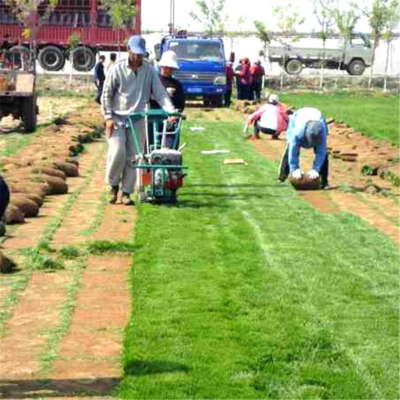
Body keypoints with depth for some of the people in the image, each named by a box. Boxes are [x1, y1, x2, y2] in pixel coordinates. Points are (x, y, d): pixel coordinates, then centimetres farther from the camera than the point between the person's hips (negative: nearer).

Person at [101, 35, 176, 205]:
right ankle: (113, 185, 6)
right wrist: (108, 117, -8)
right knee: (117, 152, -16)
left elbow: (160, 93, -1)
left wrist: (171, 110, -16)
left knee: (133, 157, 0)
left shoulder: (149, 70, 2)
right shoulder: (118, 69, -3)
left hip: (137, 119, 2)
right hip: (117, 117, -2)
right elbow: (106, 94, 0)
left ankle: (126, 192, 8)